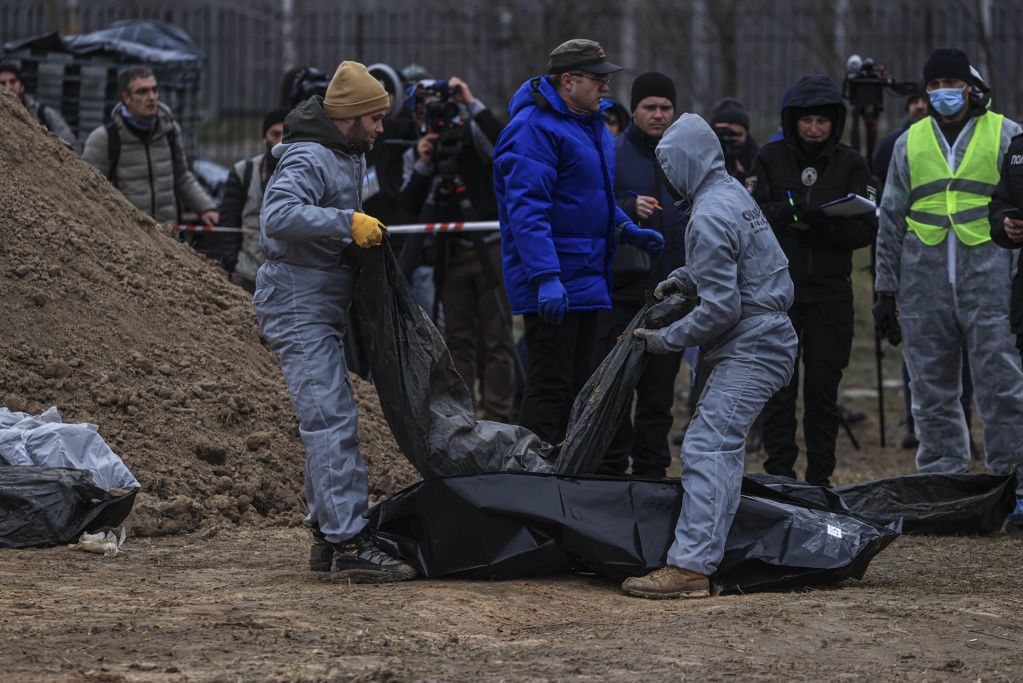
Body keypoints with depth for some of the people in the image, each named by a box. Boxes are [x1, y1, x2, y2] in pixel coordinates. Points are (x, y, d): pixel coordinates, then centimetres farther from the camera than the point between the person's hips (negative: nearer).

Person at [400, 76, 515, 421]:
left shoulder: (473, 136, -4)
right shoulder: (415, 155, 9)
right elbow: (410, 206, 0)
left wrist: (473, 104, -24)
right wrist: (423, 166, -12)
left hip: (492, 250, -4)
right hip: (452, 255, 5)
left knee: (498, 338, -4)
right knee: (458, 339, 9)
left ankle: (497, 417, -3)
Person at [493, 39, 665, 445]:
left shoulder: (591, 123, 15)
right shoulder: (535, 128, -16)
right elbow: (526, 209, -23)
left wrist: (626, 231, 11)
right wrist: (546, 277, -31)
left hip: (586, 282, 10)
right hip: (552, 287, -10)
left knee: (577, 386, 15)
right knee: (550, 389, -10)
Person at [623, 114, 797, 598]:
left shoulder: (709, 217, -18)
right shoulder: (735, 194, 14)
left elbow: (721, 308, -20)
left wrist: (667, 340, -9)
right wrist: (681, 280, 19)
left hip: (749, 351, -11)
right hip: (769, 338, 11)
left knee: (708, 447, -17)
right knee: (722, 446, 16)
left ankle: (690, 567, -24)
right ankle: (711, 552, 21)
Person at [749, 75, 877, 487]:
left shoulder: (851, 164, 6)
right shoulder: (771, 158, 6)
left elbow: (866, 228, -1)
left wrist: (826, 222, -19)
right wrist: (787, 212, -18)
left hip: (830, 292, 0)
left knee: (823, 388, 2)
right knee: (779, 387, -2)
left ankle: (819, 478, 9)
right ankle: (779, 473, 2)